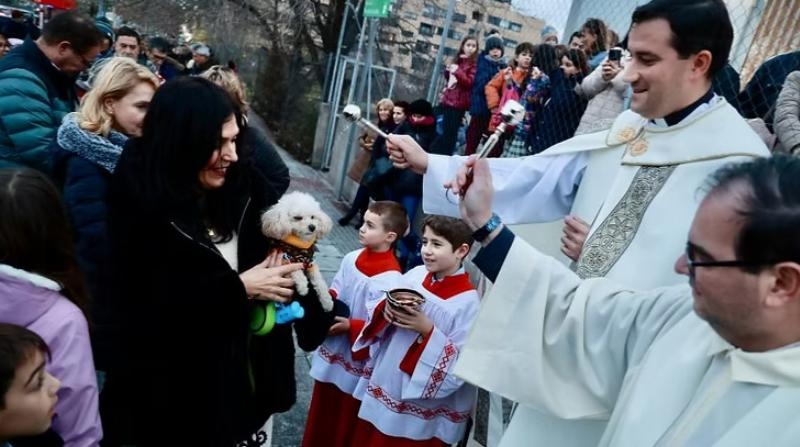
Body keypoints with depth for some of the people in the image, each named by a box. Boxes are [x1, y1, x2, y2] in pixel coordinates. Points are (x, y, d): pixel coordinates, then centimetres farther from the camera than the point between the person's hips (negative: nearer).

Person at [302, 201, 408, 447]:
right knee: (322, 410, 23)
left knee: (345, 417, 14)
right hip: (331, 348, 6)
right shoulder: (352, 258, -3)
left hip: (358, 358, -6)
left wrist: (351, 326, -24)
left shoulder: (391, 279, -23)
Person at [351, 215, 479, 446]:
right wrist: (385, 308, -15)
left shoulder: (468, 301, -19)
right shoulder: (415, 274, -2)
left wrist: (428, 331, -28)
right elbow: (376, 309, 7)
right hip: (383, 387, 6)